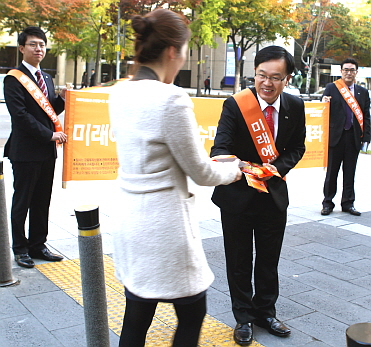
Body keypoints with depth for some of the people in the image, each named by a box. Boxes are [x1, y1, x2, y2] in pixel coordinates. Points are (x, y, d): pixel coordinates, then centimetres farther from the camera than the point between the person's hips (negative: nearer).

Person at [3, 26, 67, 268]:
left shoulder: (47, 78, 16)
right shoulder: (14, 79, -9)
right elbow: (20, 115, -17)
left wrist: (62, 99, 1)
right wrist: (50, 134, -17)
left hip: (47, 151, 7)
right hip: (25, 151, -7)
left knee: (42, 202, 13)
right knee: (22, 203, 5)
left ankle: (38, 246, 24)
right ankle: (20, 249, 18)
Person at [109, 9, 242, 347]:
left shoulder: (119, 93, 3)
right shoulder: (171, 99, -21)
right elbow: (201, 172, -13)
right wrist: (232, 169, 8)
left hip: (131, 217, 8)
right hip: (165, 222, -7)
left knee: (136, 318, 18)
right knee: (192, 314, 15)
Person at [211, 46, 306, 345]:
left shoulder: (295, 107, -5)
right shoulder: (235, 105, -18)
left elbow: (297, 147, 6)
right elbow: (220, 148, -24)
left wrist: (279, 167, -13)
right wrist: (224, 162, -48)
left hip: (274, 194, 3)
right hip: (238, 196, -3)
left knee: (269, 260, 18)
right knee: (240, 262, 12)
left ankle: (266, 312, 40)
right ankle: (244, 317, 33)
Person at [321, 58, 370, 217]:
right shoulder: (331, 88, 2)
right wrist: (324, 103, -22)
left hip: (354, 137, 3)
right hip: (336, 136, -2)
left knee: (350, 172, 9)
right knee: (332, 171, 4)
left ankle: (348, 203, 19)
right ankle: (327, 203, 14)